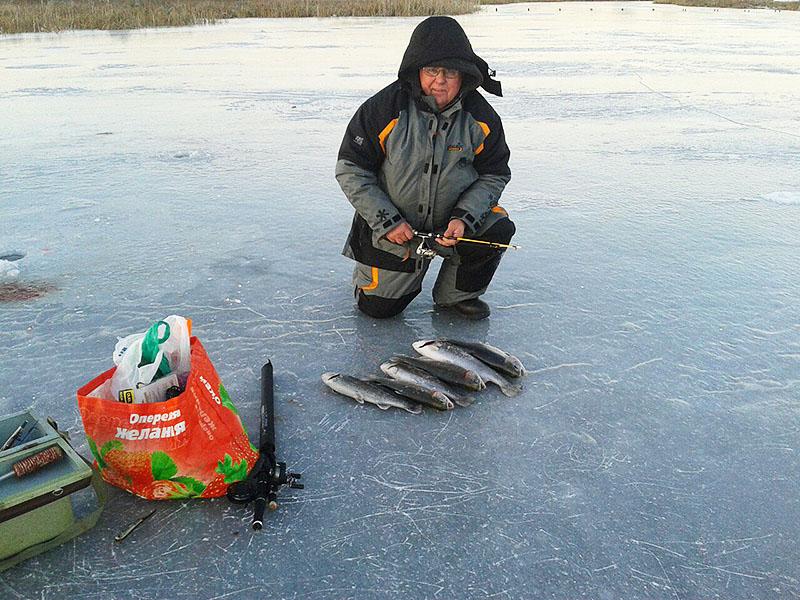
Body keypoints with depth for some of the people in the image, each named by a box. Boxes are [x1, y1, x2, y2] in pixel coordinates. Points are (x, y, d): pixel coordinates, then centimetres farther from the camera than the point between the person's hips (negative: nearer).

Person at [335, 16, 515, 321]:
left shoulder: (480, 117, -11)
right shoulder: (385, 108, -19)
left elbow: (494, 175, -3)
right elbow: (350, 169, -14)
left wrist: (463, 218, -20)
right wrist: (386, 221, -18)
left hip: (453, 220, 2)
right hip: (389, 226, -1)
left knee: (497, 229, -25)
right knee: (377, 307, 0)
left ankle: (457, 294, 3)